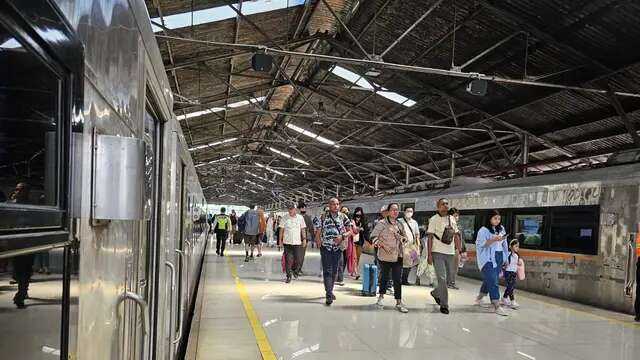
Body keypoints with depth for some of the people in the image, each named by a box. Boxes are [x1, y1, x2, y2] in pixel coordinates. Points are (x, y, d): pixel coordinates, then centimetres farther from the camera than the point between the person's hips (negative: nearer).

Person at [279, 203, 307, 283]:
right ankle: (288, 276, 13)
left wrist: (304, 239, 3)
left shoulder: (300, 217, 3)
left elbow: (303, 229, 8)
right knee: (288, 260, 2)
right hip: (287, 242, 0)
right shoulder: (285, 218, 1)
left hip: (297, 242, 0)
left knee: (298, 260, -1)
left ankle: (295, 271, 28)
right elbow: (282, 229, 5)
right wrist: (280, 239, 3)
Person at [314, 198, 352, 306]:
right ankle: (329, 295, -12)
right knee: (327, 271, -9)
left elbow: (350, 231, 4)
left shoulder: (343, 217, 2)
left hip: (338, 247, 3)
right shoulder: (323, 217, -3)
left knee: (334, 271, 13)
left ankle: (330, 291, 30)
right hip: (326, 248, -3)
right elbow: (318, 233, 1)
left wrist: (342, 236, -14)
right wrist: (319, 244, -8)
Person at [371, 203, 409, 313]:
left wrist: (403, 239, 1)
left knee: (398, 280, 1)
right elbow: (373, 235, -9)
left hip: (398, 256, 4)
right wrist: (377, 242, -27)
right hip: (385, 255, -4)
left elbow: (404, 237, 22)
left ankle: (399, 303, 6)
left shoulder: (400, 225, 11)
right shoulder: (382, 223, -5)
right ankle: (381, 297, 32)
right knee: (385, 277, 10)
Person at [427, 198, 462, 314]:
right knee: (442, 278, -10)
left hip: (450, 253, 6)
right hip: (437, 252, -5)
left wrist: (459, 251, 9)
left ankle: (435, 293, 39)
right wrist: (429, 255, -12)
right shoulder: (434, 219, -4)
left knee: (446, 278, 14)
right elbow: (430, 237, -7)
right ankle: (444, 304, -2)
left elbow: (456, 235, 16)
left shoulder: (452, 219, 11)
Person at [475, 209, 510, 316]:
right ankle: (496, 306, -10)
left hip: (499, 258, 7)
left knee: (489, 280, 13)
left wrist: (505, 258, 16)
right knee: (493, 281, -10)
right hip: (488, 259, -7)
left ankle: (479, 298, 33)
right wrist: (493, 240, -23)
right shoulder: (483, 230, -9)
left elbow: (504, 244, 17)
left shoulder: (501, 229, 11)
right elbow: (480, 244, -17)